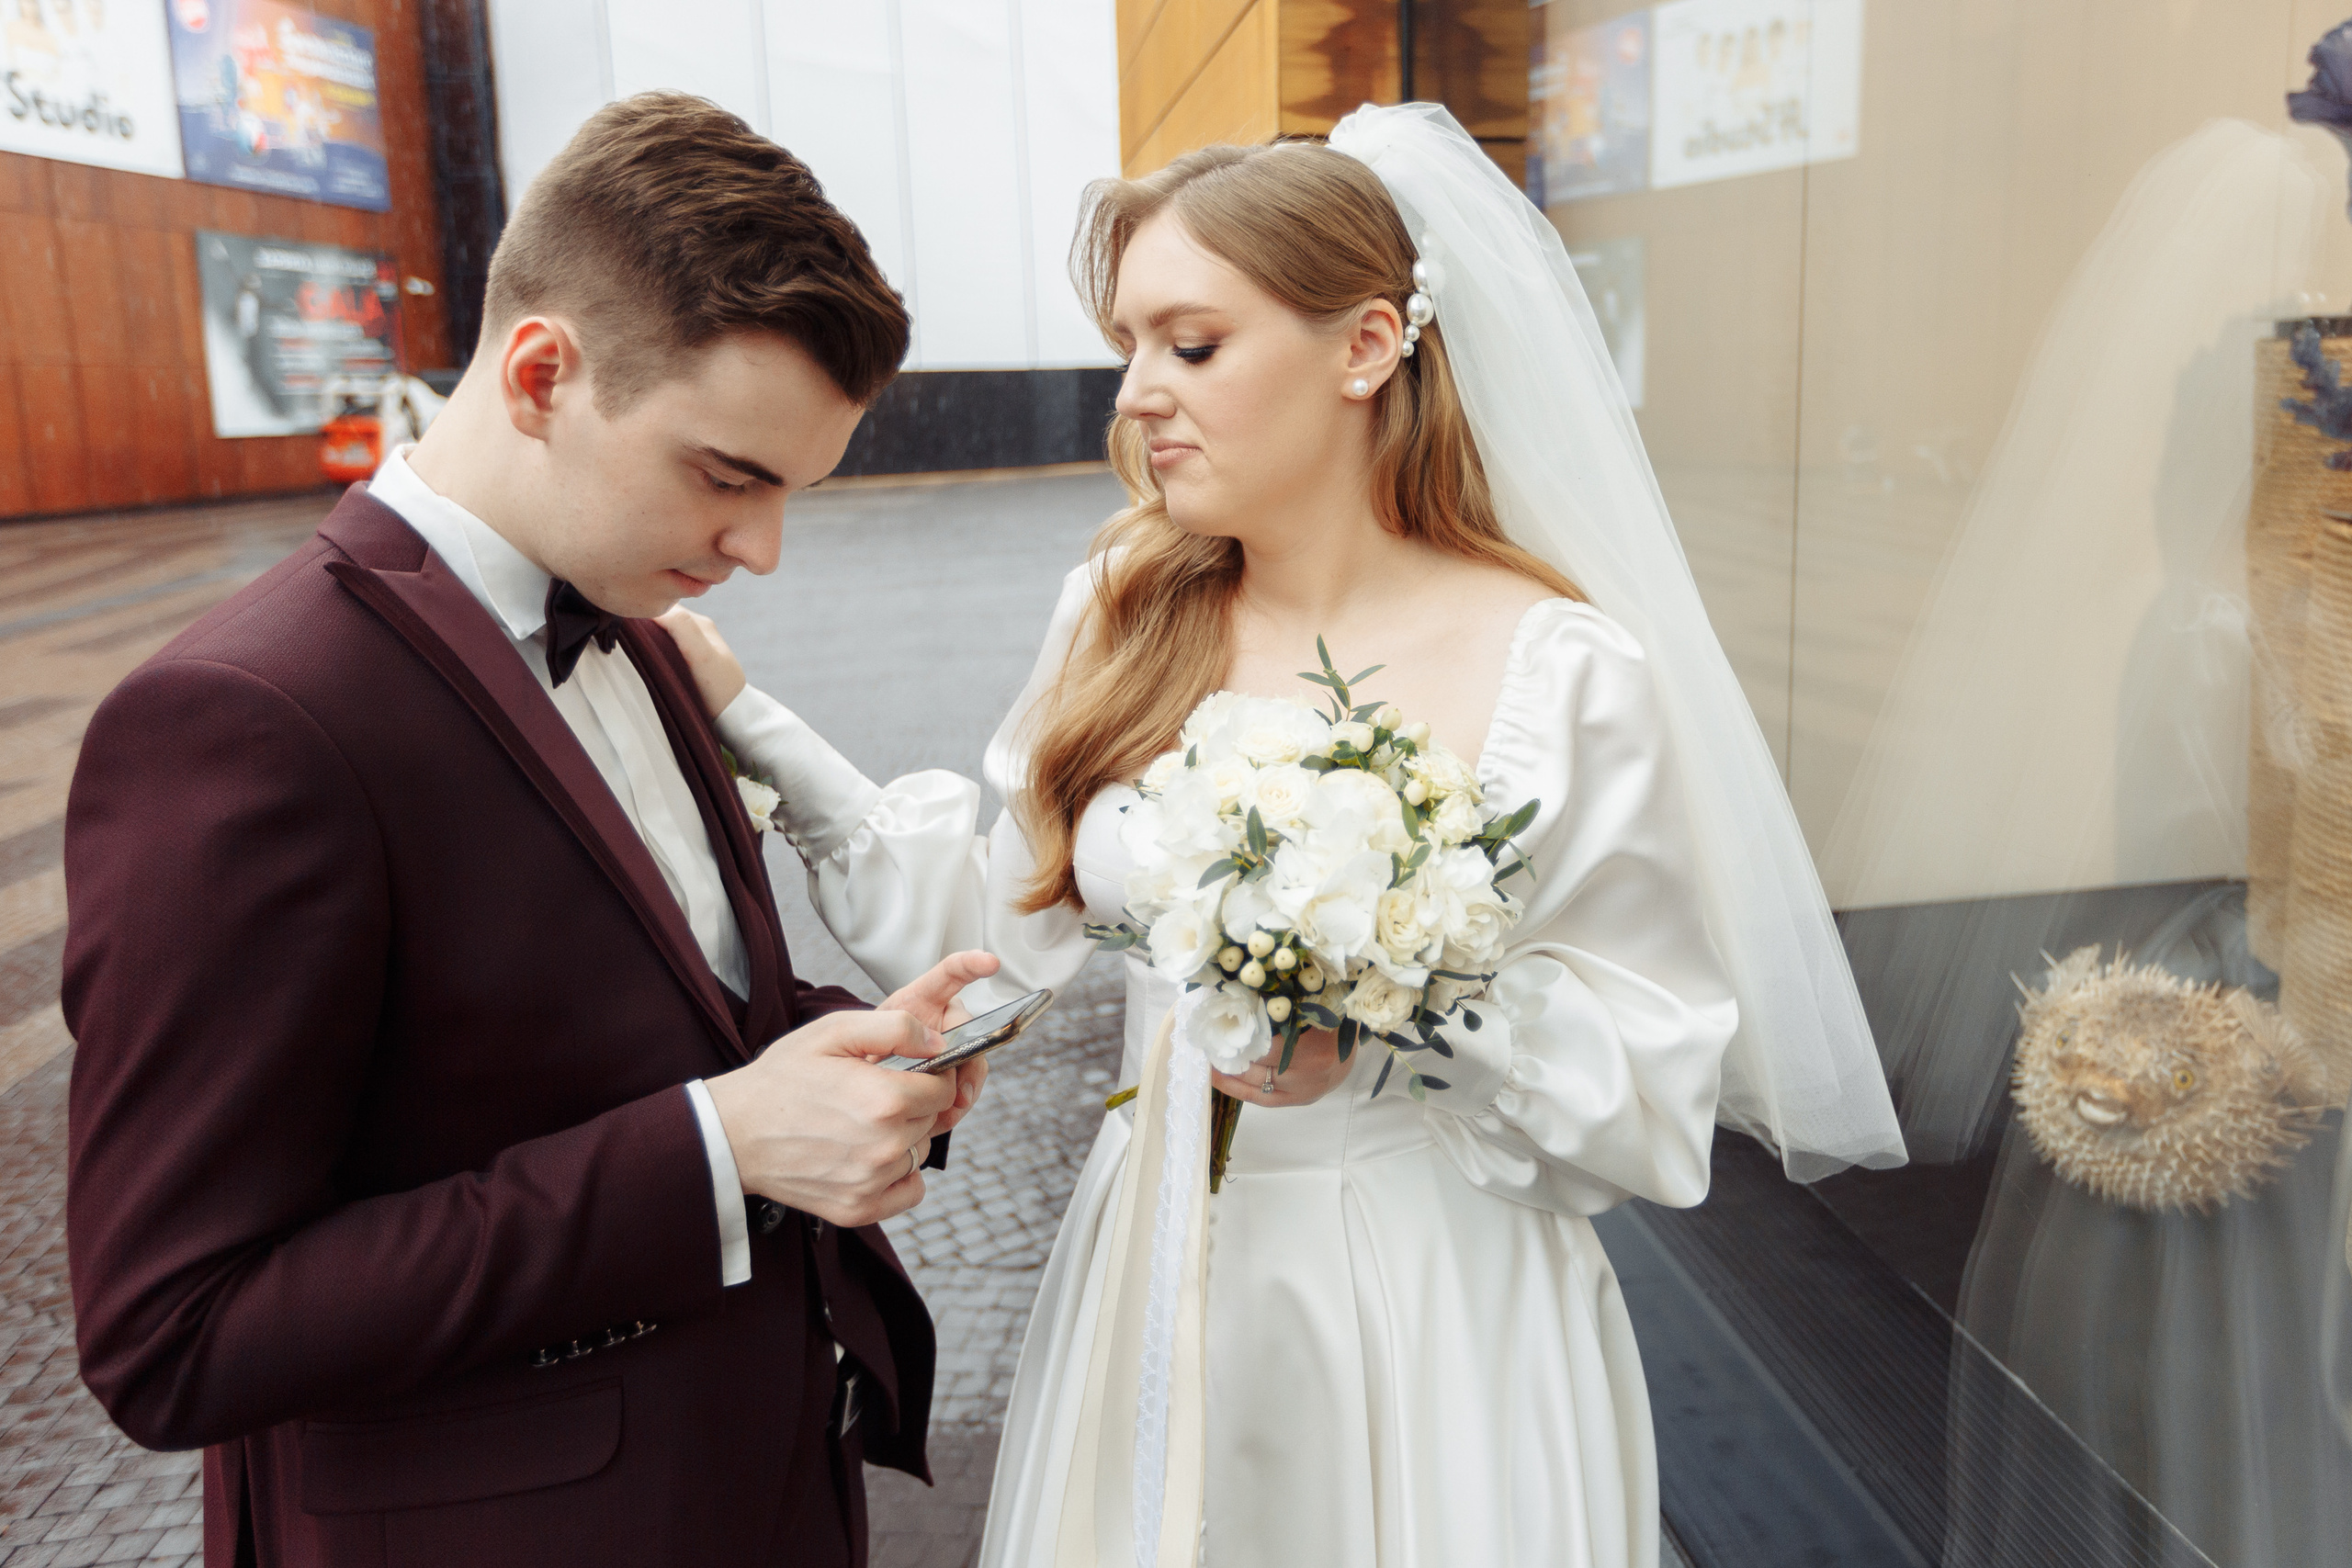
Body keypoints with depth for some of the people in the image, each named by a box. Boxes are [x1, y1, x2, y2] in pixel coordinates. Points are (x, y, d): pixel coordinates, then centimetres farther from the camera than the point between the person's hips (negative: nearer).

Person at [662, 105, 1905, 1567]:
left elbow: (1654, 1077, -12)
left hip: (1429, 1318, -4)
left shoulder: (1564, 672, -16)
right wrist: (742, 716, -4)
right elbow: (991, 914, 0)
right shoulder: (1125, 617, -2)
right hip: (1151, 1276, 4)